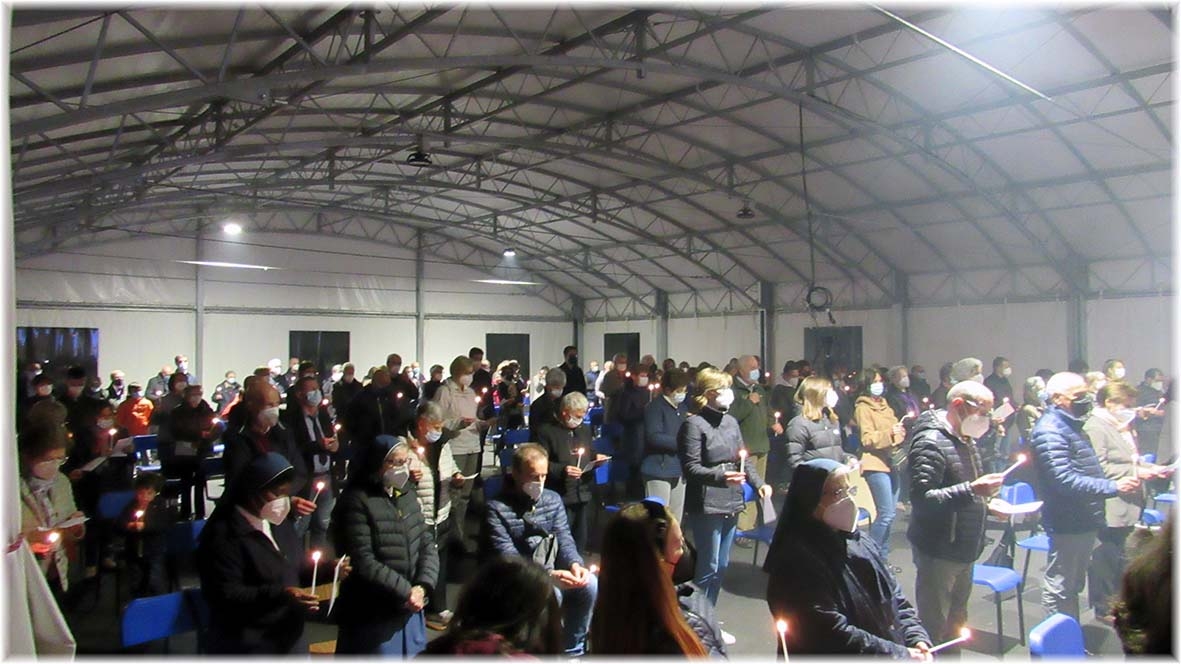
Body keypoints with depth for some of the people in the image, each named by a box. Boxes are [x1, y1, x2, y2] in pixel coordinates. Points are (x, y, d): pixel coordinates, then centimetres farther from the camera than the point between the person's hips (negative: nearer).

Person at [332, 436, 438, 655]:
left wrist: (423, 586, -9)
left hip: (411, 610, 7)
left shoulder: (407, 494, 8)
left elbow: (427, 543, 6)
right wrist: (406, 591, -17)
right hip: (374, 615, -7)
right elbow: (364, 562, -20)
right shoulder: (357, 502, -14)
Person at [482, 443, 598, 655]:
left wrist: (575, 564, -23)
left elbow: (565, 540, 1)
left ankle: (572, 649, -1)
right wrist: (549, 575, -34)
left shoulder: (553, 499, 6)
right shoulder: (497, 508, -13)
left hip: (550, 574, 6)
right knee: (550, 593, -33)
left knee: (589, 583, -19)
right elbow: (507, 558, -21)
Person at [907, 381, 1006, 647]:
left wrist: (987, 502, 11)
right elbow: (921, 499, -30)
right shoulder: (931, 442, -20)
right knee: (933, 627, -2)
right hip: (938, 552, -10)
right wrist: (971, 490, -35)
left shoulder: (966, 440, 13)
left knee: (956, 622, 21)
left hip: (965, 549, 10)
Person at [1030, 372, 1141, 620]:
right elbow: (1065, 480, -29)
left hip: (1084, 521, 10)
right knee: (1059, 589, 2)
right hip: (1068, 522, -10)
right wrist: (1113, 487, -30)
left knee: (1073, 586, 20)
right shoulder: (1049, 431, -20)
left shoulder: (1072, 425, 13)